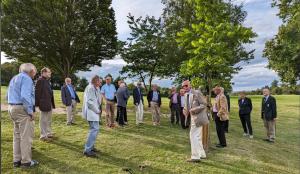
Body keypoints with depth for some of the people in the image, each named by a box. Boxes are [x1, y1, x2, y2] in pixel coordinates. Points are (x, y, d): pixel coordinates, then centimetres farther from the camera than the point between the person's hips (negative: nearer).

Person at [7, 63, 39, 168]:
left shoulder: (14, 78, 19)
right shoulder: (26, 79, -12)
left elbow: (10, 95, 22)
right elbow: (25, 96, -23)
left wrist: (13, 108, 22)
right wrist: (30, 111, -18)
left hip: (12, 108, 10)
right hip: (22, 109, -10)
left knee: (17, 135, 15)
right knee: (26, 136, -3)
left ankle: (17, 160, 22)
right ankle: (26, 161, 4)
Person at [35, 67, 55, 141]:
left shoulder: (47, 81, 14)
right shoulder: (40, 80, -13)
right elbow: (37, 92, -17)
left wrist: (52, 103, 15)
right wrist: (37, 103, -19)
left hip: (49, 103, 10)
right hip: (44, 103, -9)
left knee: (48, 120, 18)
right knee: (43, 120, 0)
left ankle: (49, 133, 30)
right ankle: (43, 136, 10)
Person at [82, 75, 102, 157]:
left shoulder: (95, 88, 16)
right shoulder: (90, 88, -16)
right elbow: (90, 102, -23)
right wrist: (98, 110, -14)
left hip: (93, 112, 11)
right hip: (91, 112, -11)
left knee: (95, 128, 16)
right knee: (94, 129, -13)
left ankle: (91, 146, 27)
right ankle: (87, 150, -8)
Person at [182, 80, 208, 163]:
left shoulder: (197, 93, -15)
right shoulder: (186, 95, 9)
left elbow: (204, 104, -16)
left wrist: (194, 110, -23)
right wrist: (185, 110, -1)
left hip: (198, 117, -9)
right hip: (193, 117, 9)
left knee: (194, 136, -7)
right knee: (197, 137, 18)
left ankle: (195, 157, 3)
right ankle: (201, 154, 33)